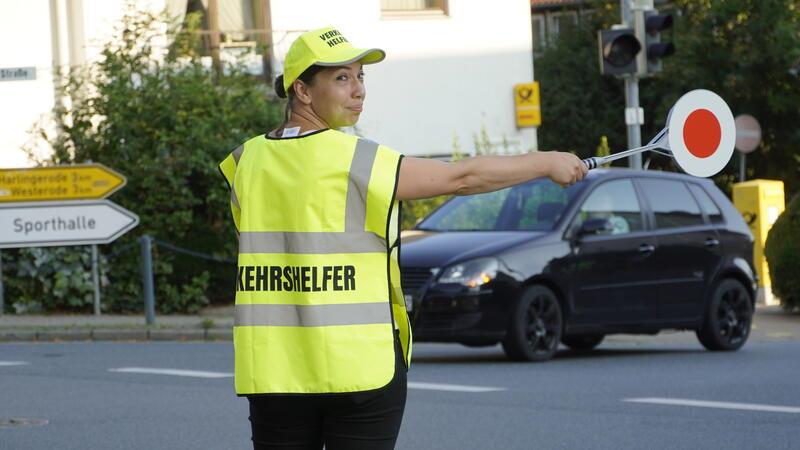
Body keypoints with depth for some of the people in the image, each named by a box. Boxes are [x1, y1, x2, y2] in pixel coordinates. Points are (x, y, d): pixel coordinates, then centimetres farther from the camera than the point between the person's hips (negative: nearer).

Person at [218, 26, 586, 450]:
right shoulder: (356, 161, -10)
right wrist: (546, 163, 6)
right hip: (360, 368, -4)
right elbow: (461, 177, -5)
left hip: (272, 369, 4)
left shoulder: (248, 161, 4)